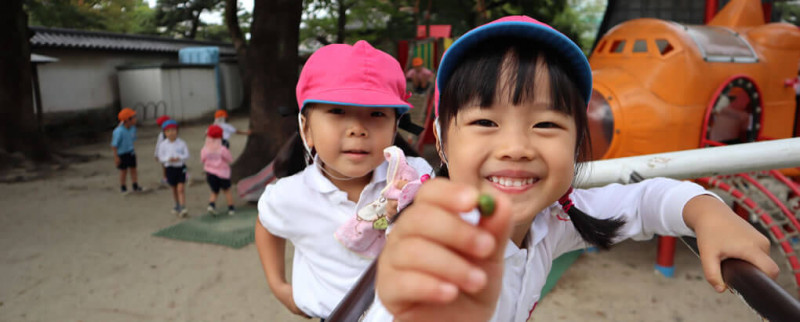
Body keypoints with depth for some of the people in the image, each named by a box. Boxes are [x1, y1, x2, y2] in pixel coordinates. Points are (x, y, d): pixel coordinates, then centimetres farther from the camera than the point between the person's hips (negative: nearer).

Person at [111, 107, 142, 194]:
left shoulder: (132, 128, -6)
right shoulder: (119, 131, -26)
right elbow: (114, 145, -20)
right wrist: (116, 157, -18)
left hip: (131, 152, 6)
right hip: (121, 154, -6)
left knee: (133, 169, 11)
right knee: (123, 171, 7)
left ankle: (135, 186, 22)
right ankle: (123, 187, 25)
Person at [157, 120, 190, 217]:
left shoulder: (181, 143, -4)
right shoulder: (163, 145, -2)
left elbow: (186, 154, -2)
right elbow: (161, 157, 0)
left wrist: (179, 158, -21)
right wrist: (168, 159, -19)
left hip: (181, 167, -2)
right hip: (170, 168, 2)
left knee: (181, 189, -10)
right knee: (174, 189, 15)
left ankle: (183, 208, -11)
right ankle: (177, 206, 34)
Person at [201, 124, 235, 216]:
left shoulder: (204, 150, -11)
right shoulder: (222, 149, -20)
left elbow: (202, 160, 2)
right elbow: (230, 160, -10)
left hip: (210, 173, 2)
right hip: (223, 173, -2)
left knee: (214, 192, 17)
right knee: (227, 191, 19)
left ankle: (211, 204, -10)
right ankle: (231, 208, 22)